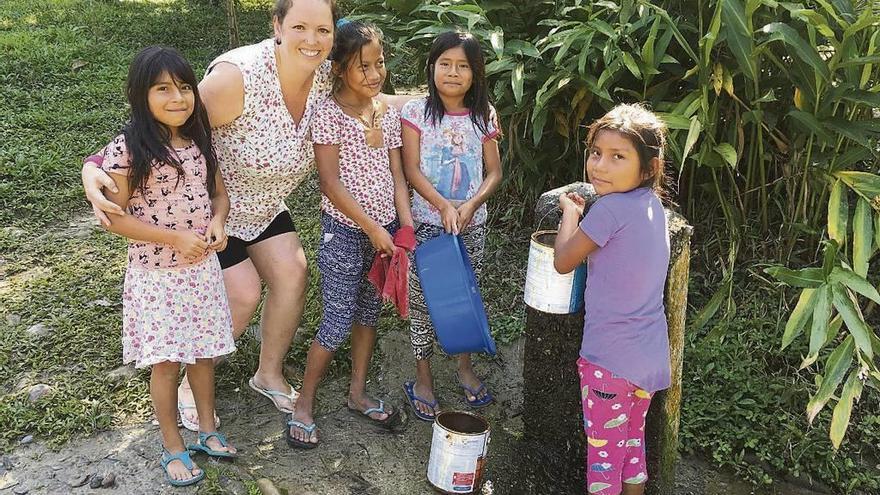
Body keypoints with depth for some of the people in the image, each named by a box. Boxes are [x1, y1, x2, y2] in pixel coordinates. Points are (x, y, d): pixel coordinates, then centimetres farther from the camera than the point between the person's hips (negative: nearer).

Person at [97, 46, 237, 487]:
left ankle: (207, 429, 34)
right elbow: (114, 217, -15)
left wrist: (217, 223, -9)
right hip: (156, 272, -5)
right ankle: (173, 447, 22)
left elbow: (219, 192, 13)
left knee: (203, 351, 16)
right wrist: (176, 238, -20)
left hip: (202, 266, 5)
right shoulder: (128, 150, -15)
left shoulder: (200, 142, 1)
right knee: (166, 361, 5)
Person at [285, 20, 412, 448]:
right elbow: (331, 181, -15)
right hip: (344, 230, -6)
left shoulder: (388, 112, 5)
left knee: (369, 312, 16)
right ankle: (303, 407, 14)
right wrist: (371, 228, -17)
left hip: (384, 229, 6)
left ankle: (358, 394, 33)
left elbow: (396, 175, 6)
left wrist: (406, 228, -5)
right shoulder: (328, 113, -12)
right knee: (338, 322, -3)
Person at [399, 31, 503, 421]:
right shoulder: (416, 111, -6)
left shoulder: (483, 116, 1)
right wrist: (443, 206, -23)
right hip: (427, 222, -2)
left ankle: (464, 366, 34)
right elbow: (412, 170, -10)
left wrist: (470, 205, -16)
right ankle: (423, 377, 20)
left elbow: (494, 172, 2)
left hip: (472, 224, 2)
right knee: (423, 298, 4)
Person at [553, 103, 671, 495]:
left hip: (610, 358, -8)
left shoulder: (610, 208, -21)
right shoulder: (652, 203, 3)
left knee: (603, 450, 8)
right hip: (650, 356, 8)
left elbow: (563, 261, -9)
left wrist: (570, 213, 4)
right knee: (632, 442, 23)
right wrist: (584, 212, 8)